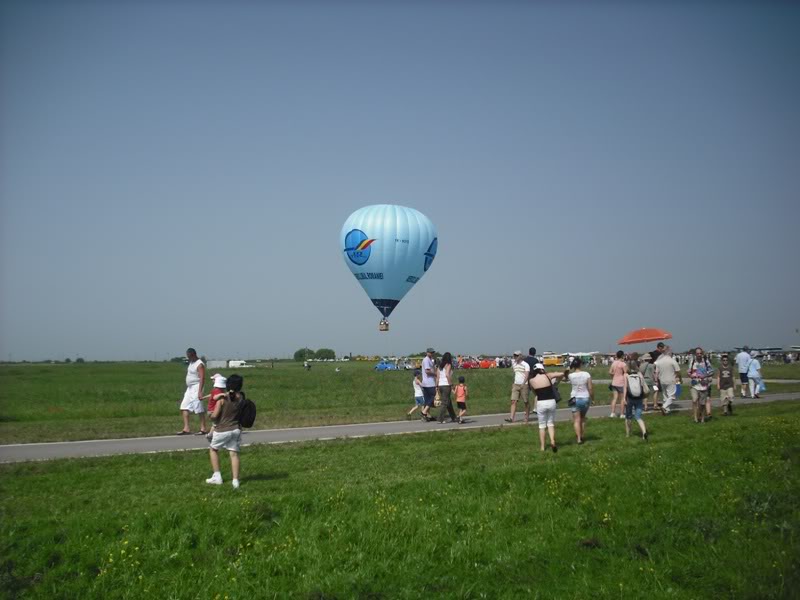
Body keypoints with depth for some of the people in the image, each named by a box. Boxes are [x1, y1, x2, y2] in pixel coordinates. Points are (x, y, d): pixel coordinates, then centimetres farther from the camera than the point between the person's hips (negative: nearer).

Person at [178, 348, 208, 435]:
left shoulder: (199, 364, -14)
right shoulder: (191, 363, 15)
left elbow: (202, 378, -21)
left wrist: (200, 391, -27)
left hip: (196, 387, -10)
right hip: (189, 388, 10)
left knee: (199, 409, -6)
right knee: (184, 407, 3)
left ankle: (203, 429, 1)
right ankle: (186, 429, 4)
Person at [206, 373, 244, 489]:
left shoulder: (222, 398, -13)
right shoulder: (240, 397, -1)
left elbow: (214, 415, -15)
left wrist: (212, 417, 6)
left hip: (222, 430, -3)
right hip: (236, 429, 3)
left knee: (213, 450, 18)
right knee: (234, 453, 6)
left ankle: (217, 477, 15)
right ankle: (235, 480, -2)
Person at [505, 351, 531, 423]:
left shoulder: (525, 365, -6)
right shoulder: (514, 364, 14)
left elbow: (527, 375, -16)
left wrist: (523, 383, -27)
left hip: (524, 385, -5)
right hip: (516, 385, 5)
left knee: (526, 402, 3)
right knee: (513, 401, -7)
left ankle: (527, 417, 16)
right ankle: (511, 418, -14)